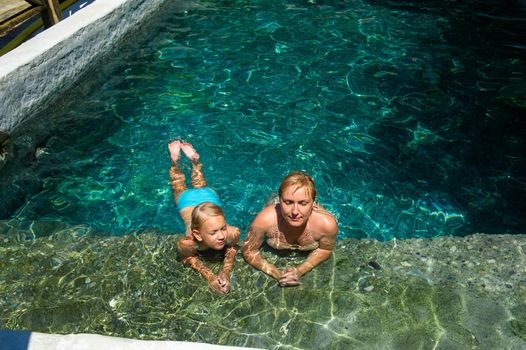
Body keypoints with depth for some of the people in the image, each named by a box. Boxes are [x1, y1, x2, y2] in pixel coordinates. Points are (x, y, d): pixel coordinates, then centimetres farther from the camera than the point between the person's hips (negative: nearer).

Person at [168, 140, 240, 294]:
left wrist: (226, 272, -36)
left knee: (201, 187, 36)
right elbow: (187, 257, -24)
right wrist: (210, 277, -38)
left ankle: (194, 159, 56)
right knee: (179, 188, 34)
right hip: (188, 201, -1)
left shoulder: (233, 233, -44)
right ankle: (175, 159, 55)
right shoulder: (187, 243, -48)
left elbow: (232, 247, -20)